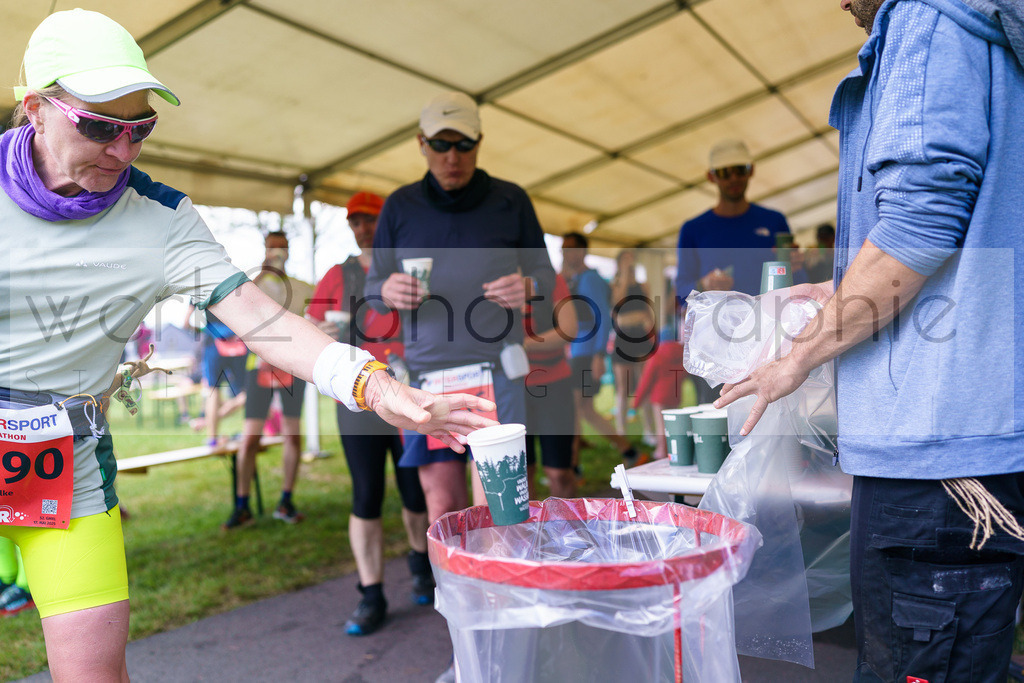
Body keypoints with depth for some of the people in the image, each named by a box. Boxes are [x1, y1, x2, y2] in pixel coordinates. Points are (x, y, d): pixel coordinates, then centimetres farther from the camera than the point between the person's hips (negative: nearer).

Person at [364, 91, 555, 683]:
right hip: (427, 370, 2)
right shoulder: (401, 206, 11)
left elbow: (545, 271, 11)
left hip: (495, 367, -2)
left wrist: (528, 285, -13)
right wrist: (388, 291, -11)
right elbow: (374, 284, 14)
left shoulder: (510, 200, 7)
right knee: (443, 508, 4)